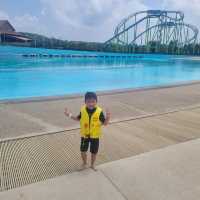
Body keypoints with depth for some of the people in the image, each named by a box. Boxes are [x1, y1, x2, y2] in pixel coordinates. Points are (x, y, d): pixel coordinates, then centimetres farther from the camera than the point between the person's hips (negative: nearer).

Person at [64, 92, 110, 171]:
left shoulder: (99, 111, -19)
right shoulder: (82, 110, -12)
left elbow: (105, 123, -14)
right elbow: (78, 118, 7)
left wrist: (107, 117, -34)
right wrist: (70, 115, -4)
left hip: (95, 136, -1)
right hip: (84, 135, 2)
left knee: (94, 152, 14)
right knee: (83, 151, 12)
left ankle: (92, 165, 41)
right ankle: (84, 163, 42)